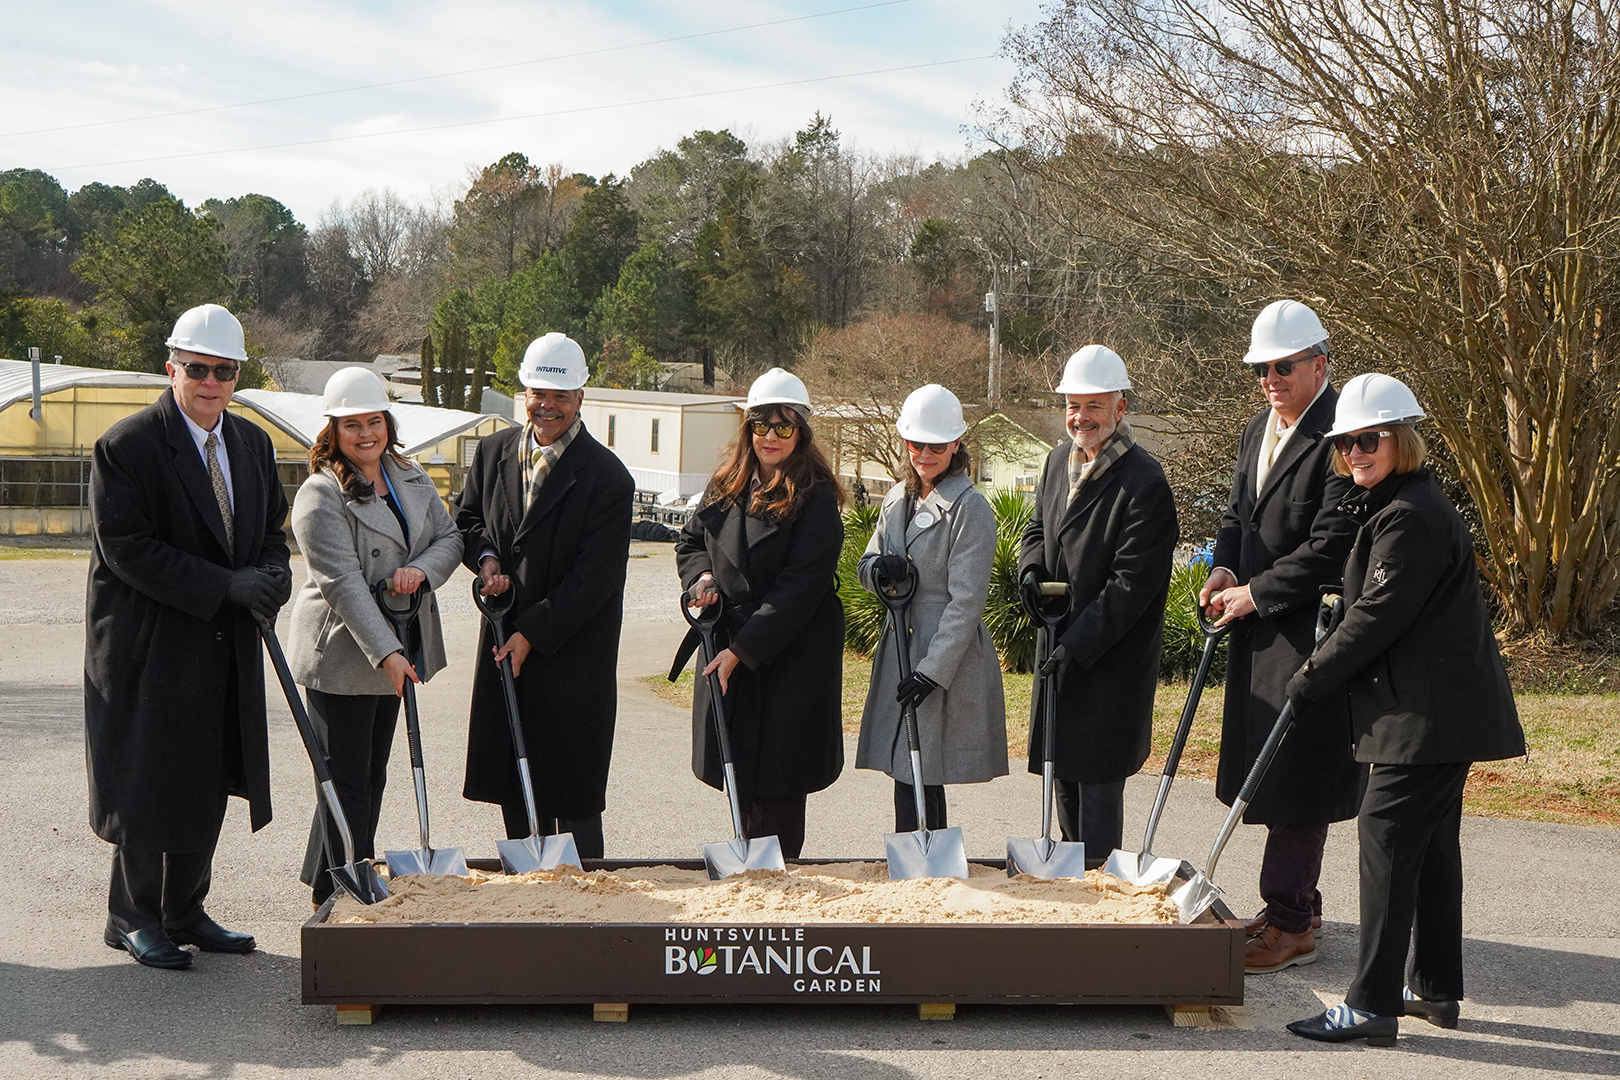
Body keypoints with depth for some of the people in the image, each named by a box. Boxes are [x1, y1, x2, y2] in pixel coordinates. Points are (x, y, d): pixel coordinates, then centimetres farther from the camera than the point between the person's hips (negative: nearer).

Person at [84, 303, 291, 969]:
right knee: (150, 781, 0)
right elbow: (124, 546, -18)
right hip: (148, 645, -6)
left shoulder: (253, 445, 10)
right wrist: (226, 586, -22)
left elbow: (272, 531, 17)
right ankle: (132, 917, 16)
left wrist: (272, 576, -8)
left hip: (227, 645, 7)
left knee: (209, 781, 12)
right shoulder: (125, 446, -12)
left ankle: (185, 912, 25)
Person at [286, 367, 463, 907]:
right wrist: (386, 653, -29)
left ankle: (325, 881, 28)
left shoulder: (411, 478, 9)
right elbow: (342, 582, -22)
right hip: (341, 655, -7)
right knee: (347, 779, -3)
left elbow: (449, 537, 9)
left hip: (395, 649, 8)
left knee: (372, 776, 14)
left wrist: (421, 569, -14)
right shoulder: (320, 496, -14)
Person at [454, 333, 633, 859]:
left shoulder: (606, 475, -12)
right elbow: (466, 516, 20)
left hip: (574, 647, -6)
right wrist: (486, 557, -3)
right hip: (506, 640, 6)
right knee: (513, 777, 12)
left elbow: (596, 576, -14)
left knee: (572, 785, -1)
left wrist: (533, 633, -16)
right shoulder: (495, 451, 6)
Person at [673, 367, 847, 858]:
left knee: (775, 775, -2)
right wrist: (701, 575, -3)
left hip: (790, 655, -6)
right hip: (727, 643, 6)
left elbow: (799, 587, -16)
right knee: (737, 772, 12)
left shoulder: (815, 499, -12)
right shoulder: (726, 485, 8)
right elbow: (690, 540, 21)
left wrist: (741, 650, -18)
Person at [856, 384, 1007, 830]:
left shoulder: (971, 509, -11)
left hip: (947, 659, -7)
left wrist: (933, 670, -18)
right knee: (913, 779, 10)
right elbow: (866, 567, 18)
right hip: (900, 650, 7)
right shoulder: (898, 498, 12)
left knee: (917, 779, -8)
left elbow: (966, 601, -14)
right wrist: (880, 567, -7)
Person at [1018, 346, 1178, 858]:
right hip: (1062, 647, 8)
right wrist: (1032, 567, -1)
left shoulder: (1144, 481, -19)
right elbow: (1038, 527, 22)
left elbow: (1133, 582, -21)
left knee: (1097, 777, -3)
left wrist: (1077, 646, -22)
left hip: (1113, 657, -8)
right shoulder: (1058, 460, 8)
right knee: (1063, 771, 17)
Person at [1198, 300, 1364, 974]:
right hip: (1258, 627, 9)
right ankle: (1296, 906, 28)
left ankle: (1290, 925, 4)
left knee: (1295, 775, -5)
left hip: (1310, 631, -9)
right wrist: (1224, 569, 2)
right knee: (1266, 769, 15)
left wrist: (1256, 593, -16)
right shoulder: (1258, 430, 14)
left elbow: (1331, 545, -20)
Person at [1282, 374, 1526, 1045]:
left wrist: (1311, 681, -9)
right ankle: (1436, 989, 25)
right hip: (1444, 707, 11)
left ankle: (1371, 1004, -11)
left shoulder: (1410, 517, -17)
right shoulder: (1389, 507, 17)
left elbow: (1378, 616, -18)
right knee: (1430, 842, 15)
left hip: (1430, 711, -11)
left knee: (1388, 837, -12)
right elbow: (1372, 607, 24)